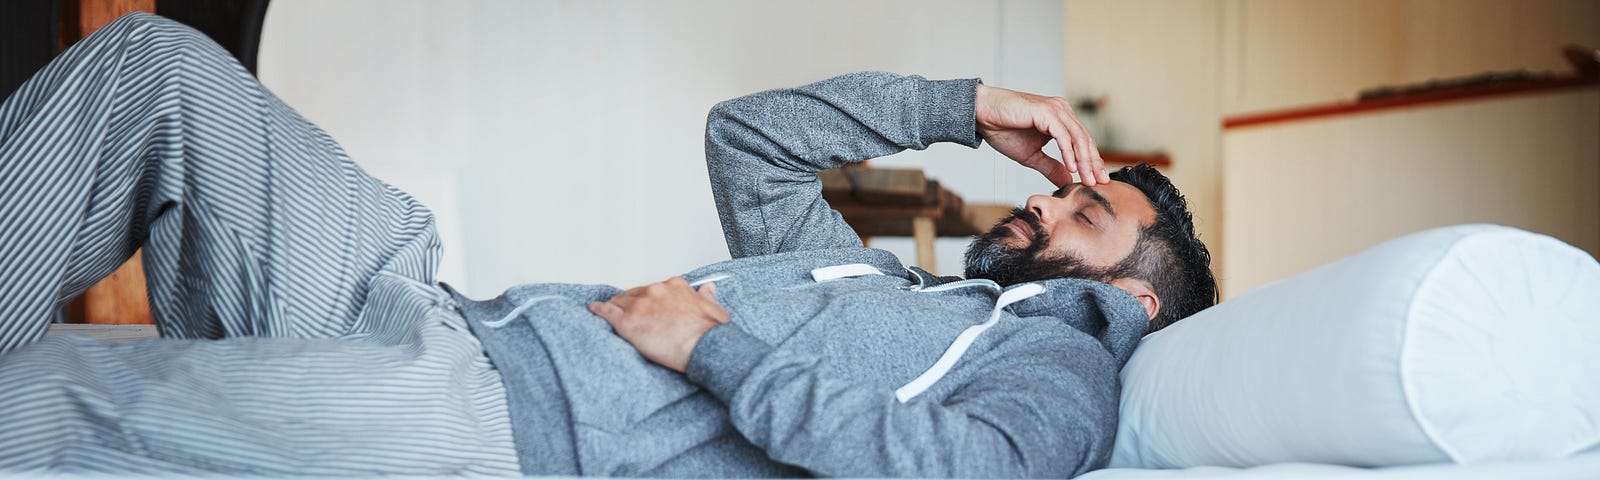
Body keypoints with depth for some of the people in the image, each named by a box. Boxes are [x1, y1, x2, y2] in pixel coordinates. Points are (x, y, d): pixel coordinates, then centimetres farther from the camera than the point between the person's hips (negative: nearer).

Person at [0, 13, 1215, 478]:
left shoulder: (1062, 366, 7)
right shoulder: (882, 279, 29)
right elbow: (746, 136, 33)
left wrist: (715, 349, -11)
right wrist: (965, 108, 29)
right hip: (458, 318, 8)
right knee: (155, 62, -1)